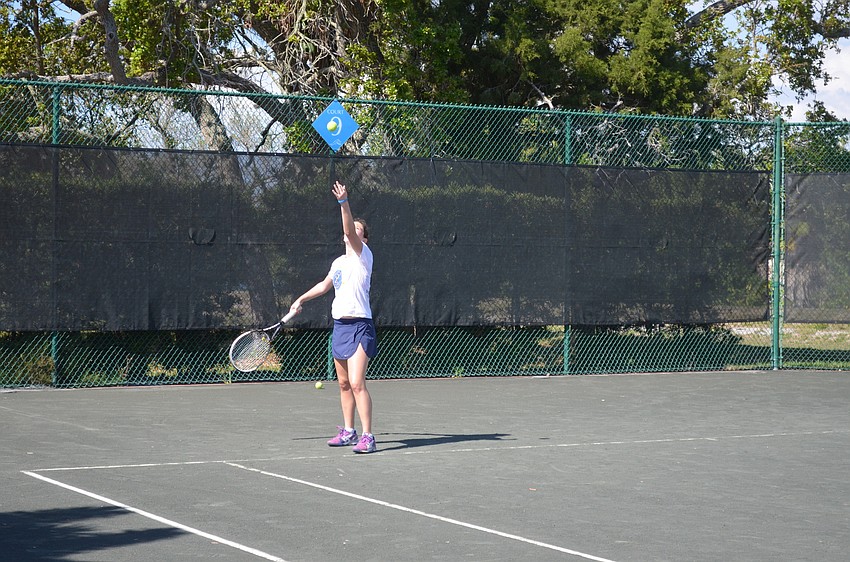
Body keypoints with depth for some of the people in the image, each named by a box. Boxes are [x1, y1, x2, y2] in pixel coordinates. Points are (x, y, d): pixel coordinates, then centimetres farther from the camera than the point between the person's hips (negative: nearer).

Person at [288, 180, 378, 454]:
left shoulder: (363, 255, -5)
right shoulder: (339, 262, 17)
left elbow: (350, 231, -23)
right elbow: (325, 285, 36)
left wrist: (344, 203, -34)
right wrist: (301, 299, 41)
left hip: (359, 326, -8)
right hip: (340, 326, 8)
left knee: (357, 383, -16)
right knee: (344, 384, 13)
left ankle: (367, 437, -16)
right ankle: (348, 432, 24)